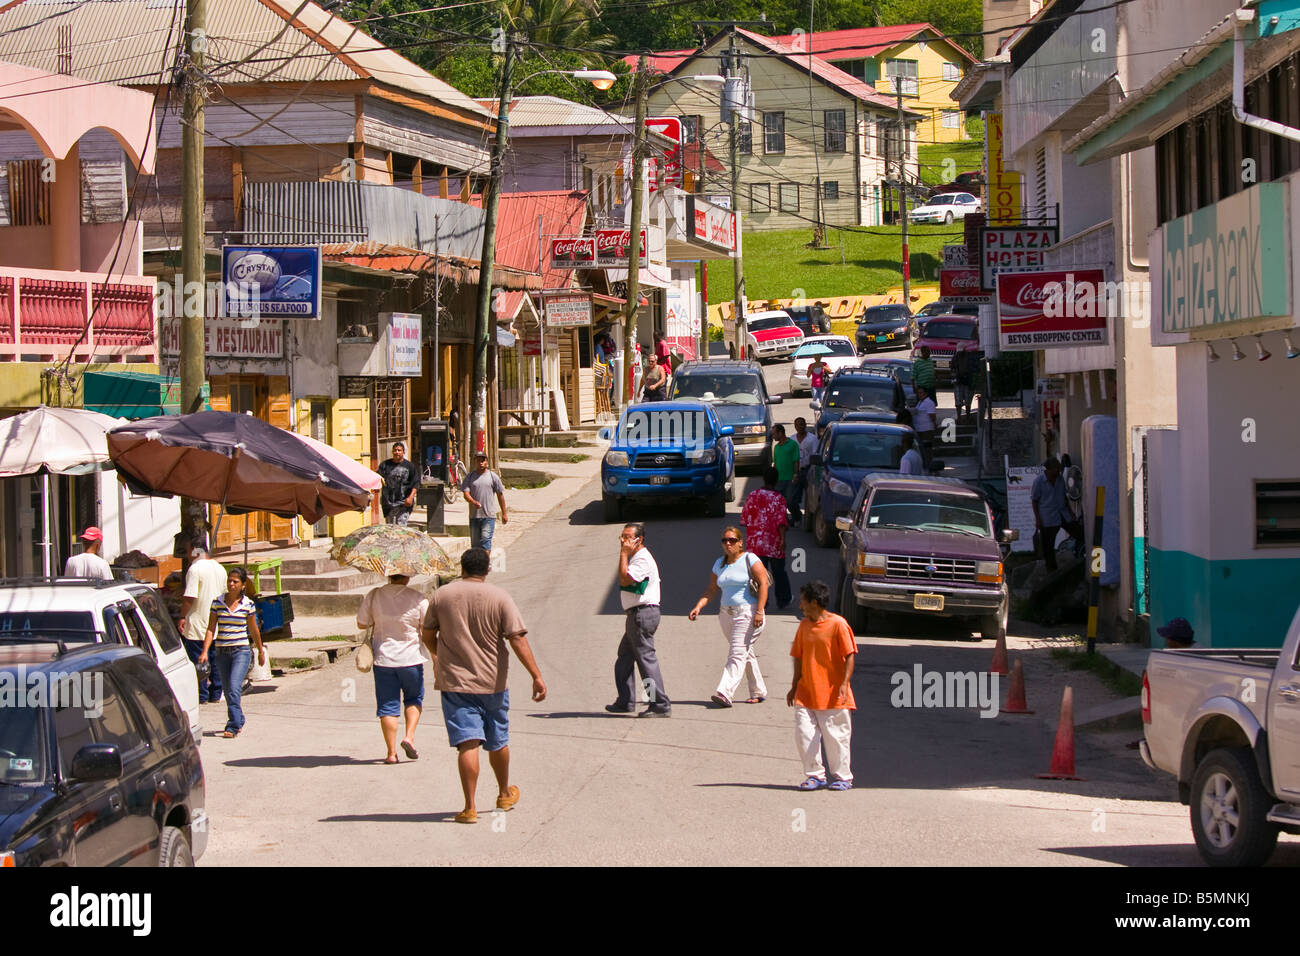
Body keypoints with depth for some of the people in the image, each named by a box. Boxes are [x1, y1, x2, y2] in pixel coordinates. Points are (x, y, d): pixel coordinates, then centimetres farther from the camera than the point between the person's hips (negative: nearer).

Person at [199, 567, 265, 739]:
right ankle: (239, 721, 29)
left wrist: (261, 651, 20)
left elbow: (254, 631, 11)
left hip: (241, 652, -3)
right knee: (228, 690, 10)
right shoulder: (217, 603, 3)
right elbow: (211, 629, 2)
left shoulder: (248, 605, 0)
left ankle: (233, 726, -17)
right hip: (221, 652, 3)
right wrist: (205, 651, -8)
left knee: (234, 688, -17)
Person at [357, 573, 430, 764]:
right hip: (411, 658, -1)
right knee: (414, 699, 21)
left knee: (387, 706, 6)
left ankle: (391, 752, 4)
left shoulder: (373, 596, -6)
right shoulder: (417, 598, -10)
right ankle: (409, 735, 2)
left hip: (383, 659, 1)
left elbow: (361, 623, 2)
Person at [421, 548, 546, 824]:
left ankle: (470, 807, -12)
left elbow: (428, 635, 10)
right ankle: (505, 794, 37)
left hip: (454, 680, 0)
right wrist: (536, 676, -8)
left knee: (467, 743, -5)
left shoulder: (441, 595, 0)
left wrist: (437, 656, 31)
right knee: (498, 741, 18)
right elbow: (518, 639, -11)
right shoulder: (500, 598, -5)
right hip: (492, 681, 0)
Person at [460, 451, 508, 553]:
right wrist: (474, 502, -26)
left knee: (486, 540, -12)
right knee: (475, 543, 9)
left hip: (489, 516, -2)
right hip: (474, 515, 2)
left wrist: (504, 514, 10)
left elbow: (500, 495, 9)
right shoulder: (470, 477, 6)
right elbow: (466, 494, -3)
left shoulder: (493, 477, 3)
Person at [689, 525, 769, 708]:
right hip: (726, 614, 7)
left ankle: (725, 693, -25)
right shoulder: (720, 564, 13)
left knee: (738, 654, -15)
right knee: (746, 654, 13)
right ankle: (759, 692, 22)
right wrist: (698, 607, -2)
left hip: (747, 612, -7)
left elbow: (763, 583, -11)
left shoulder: (750, 559, -6)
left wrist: (759, 612, -18)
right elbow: (711, 590, 15)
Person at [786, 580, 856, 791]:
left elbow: (849, 655, -9)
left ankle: (842, 777, 15)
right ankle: (814, 775, 8)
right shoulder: (804, 625, 10)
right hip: (806, 694, 5)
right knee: (804, 734, -4)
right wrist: (795, 687, 14)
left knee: (836, 736, 0)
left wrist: (844, 684, -17)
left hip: (833, 695, -5)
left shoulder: (838, 624, -8)